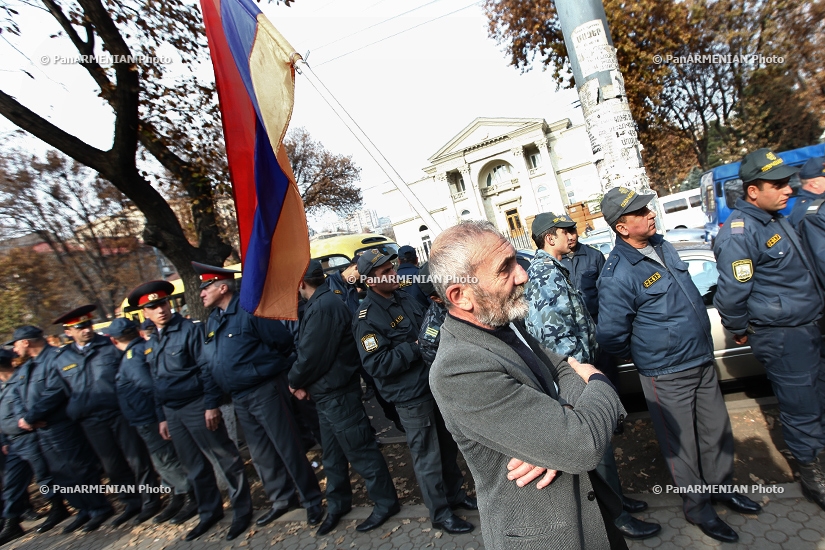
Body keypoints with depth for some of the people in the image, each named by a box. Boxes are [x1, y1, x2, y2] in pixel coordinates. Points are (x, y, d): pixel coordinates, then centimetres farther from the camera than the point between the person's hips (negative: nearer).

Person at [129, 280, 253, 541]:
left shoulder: (189, 329, -10)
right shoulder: (152, 343, 10)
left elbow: (207, 369, -14)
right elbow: (158, 382, 16)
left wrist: (211, 404, -18)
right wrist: (162, 417, 16)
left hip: (196, 406, -7)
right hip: (172, 412, 7)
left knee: (225, 459, 2)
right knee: (195, 467, 17)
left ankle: (242, 510, 17)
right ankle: (209, 512, 32)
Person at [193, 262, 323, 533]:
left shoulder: (250, 310, -15)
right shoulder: (212, 320, 10)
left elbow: (283, 342, -13)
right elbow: (211, 362, 18)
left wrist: (268, 365, 1)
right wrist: (213, 401, 14)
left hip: (265, 391, -8)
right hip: (239, 399, 8)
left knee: (288, 449, 0)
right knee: (261, 454, 17)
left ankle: (312, 501, 16)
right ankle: (280, 500, 34)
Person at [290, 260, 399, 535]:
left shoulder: (323, 307, -24)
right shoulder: (323, 302, 8)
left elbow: (311, 356, -24)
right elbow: (308, 350, 9)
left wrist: (294, 382, -6)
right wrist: (304, 383, -2)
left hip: (338, 395, -10)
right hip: (327, 394, 10)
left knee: (360, 452, 5)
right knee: (332, 454, 21)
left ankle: (385, 502, 22)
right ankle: (337, 504, 38)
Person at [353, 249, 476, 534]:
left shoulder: (403, 297, 6)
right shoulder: (367, 317, -18)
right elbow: (376, 364, -23)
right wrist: (416, 347, -22)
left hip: (434, 383, 7)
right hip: (411, 395, -7)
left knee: (447, 445, 21)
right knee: (427, 456, 7)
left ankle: (455, 493, 42)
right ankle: (440, 513, 27)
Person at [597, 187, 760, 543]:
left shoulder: (662, 245, 3)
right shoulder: (617, 276, -25)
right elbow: (610, 337, -20)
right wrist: (642, 355, -2)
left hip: (702, 360, 8)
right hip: (666, 375, -8)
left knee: (717, 428, 21)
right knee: (682, 443, 10)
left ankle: (721, 486, 45)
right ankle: (697, 507, 32)